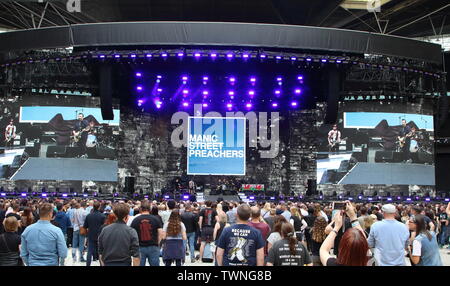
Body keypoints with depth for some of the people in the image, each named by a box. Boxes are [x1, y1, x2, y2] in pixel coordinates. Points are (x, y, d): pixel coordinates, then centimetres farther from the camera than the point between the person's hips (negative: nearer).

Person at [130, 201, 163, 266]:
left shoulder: (135, 220, -4)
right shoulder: (155, 219, -3)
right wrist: (157, 243, 7)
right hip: (153, 247, 0)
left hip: (140, 247, 0)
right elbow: (161, 233, -7)